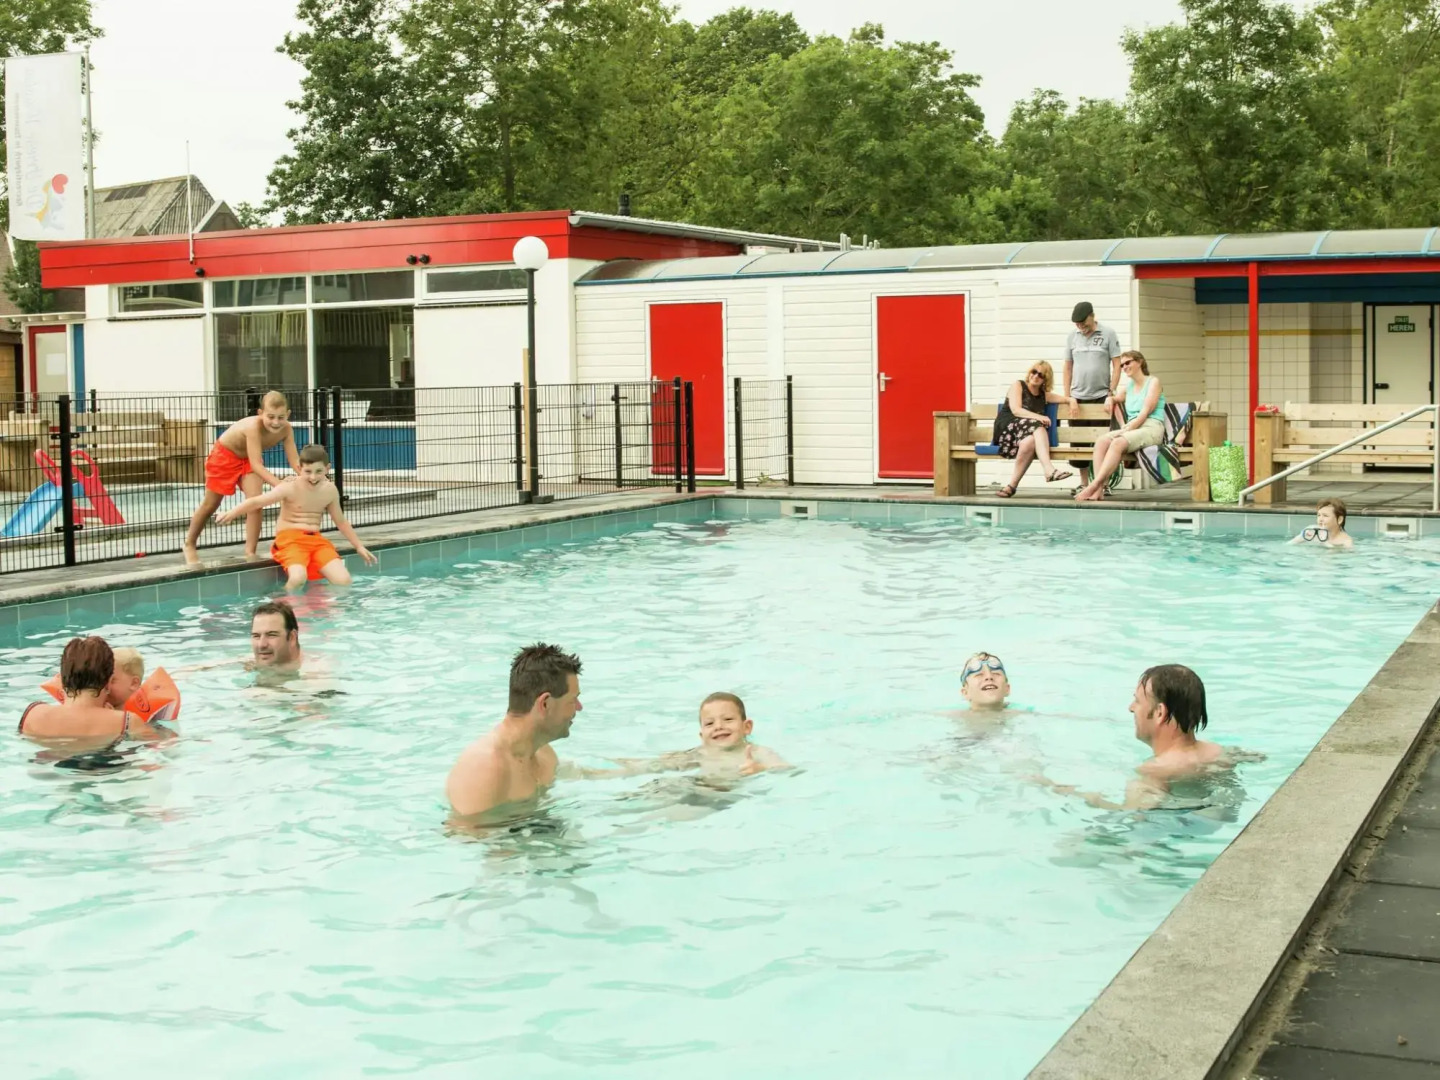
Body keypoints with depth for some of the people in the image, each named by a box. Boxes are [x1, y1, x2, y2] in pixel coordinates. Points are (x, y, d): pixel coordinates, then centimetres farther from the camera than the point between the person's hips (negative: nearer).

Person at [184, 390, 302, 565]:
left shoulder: (286, 429, -26)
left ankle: (250, 552, -4)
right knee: (210, 505, 11)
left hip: (249, 458, 4)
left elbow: (295, 461, -26)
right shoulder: (254, 426, -43)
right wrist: (278, 484, -59)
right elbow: (257, 464, -47)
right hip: (225, 454, -4)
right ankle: (189, 544, 32)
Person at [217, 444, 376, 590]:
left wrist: (359, 546, 21)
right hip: (289, 539, -5)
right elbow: (256, 501, -14)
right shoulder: (290, 488, -10)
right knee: (298, 577, -35)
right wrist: (231, 513, -28)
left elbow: (341, 521, 19)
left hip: (316, 540, 5)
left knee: (344, 582, -17)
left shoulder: (330, 490, 5)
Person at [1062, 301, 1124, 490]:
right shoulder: (1072, 336, 9)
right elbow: (1068, 367, 12)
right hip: (1077, 398, 3)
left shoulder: (1108, 334, 0)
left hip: (1101, 397, -3)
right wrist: (1067, 396, 5)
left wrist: (1111, 394, -9)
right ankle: (1083, 483, 14)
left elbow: (1117, 365, -2)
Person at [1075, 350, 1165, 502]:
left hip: (1151, 428, -6)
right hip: (1131, 428, 6)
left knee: (1118, 443, -35)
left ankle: (1094, 485, -43)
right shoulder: (1128, 386, 25)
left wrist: (1125, 430, -16)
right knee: (1101, 441, -26)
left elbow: (1145, 412, -8)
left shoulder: (1153, 382, 4)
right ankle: (1098, 490, -40)